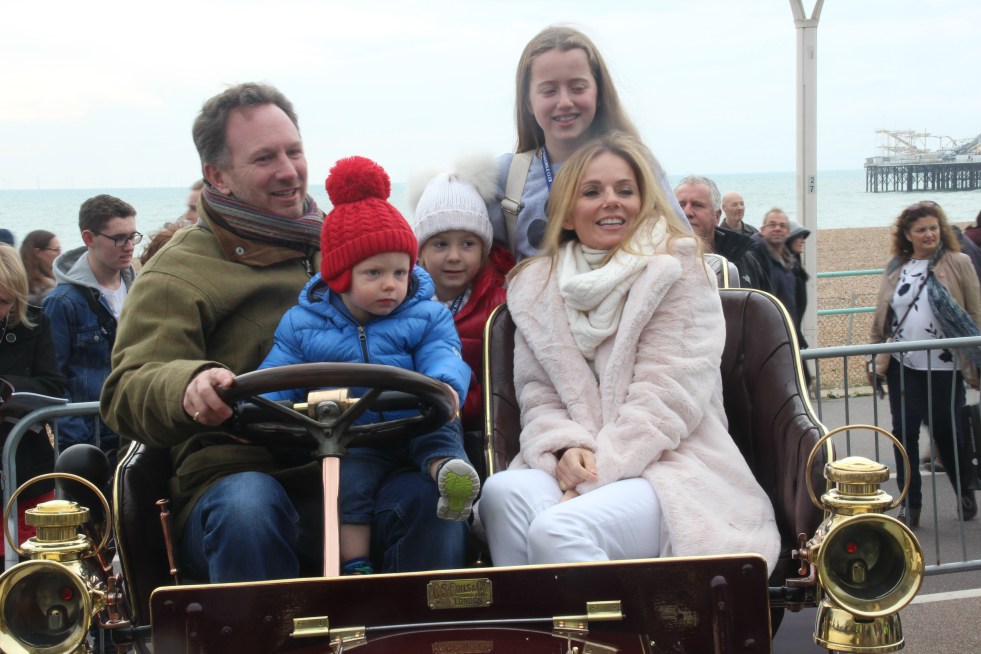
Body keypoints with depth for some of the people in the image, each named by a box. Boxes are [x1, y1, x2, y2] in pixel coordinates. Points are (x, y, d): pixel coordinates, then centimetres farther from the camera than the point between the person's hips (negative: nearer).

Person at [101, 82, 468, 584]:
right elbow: (129, 391, -6)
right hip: (236, 475, -2)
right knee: (248, 507, -37)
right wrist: (187, 384, -31)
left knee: (427, 496, -29)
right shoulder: (179, 273, 7)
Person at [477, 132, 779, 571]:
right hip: (572, 466, 4)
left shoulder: (677, 272, 3)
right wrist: (564, 448, -12)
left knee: (558, 530, -33)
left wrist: (595, 473, -16)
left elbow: (667, 397, -7)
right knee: (502, 492, -30)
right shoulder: (535, 286, 16)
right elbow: (537, 395, 10)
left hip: (671, 469, -4)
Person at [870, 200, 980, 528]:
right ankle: (910, 504, 14)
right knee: (904, 432, 3)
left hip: (945, 366, -3)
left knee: (947, 431, 5)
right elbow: (881, 317, 12)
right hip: (903, 366, 3)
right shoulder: (896, 269, 8)